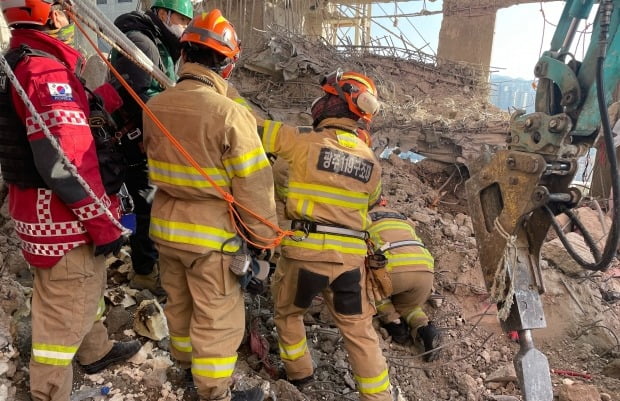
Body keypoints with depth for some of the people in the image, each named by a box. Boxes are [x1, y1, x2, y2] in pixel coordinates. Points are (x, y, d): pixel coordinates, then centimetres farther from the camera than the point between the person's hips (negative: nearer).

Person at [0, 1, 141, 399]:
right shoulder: (46, 71, -22)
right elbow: (64, 162, -28)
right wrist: (104, 222, -23)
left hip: (40, 207, 11)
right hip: (62, 218, -11)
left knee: (87, 286, 27)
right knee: (65, 309, 4)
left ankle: (97, 351, 48)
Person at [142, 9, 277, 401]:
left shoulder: (154, 107, -2)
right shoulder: (230, 114, -24)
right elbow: (254, 187, -20)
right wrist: (264, 238, -8)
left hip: (166, 226, 7)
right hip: (211, 235, -7)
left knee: (178, 300, 26)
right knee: (218, 318, 10)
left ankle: (185, 355, 50)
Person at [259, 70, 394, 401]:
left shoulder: (305, 142, -9)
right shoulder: (371, 161, 5)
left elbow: (254, 128, -2)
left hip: (305, 251, -3)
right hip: (350, 257, 3)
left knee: (287, 312, 25)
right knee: (359, 330, 15)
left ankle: (298, 373, 40)